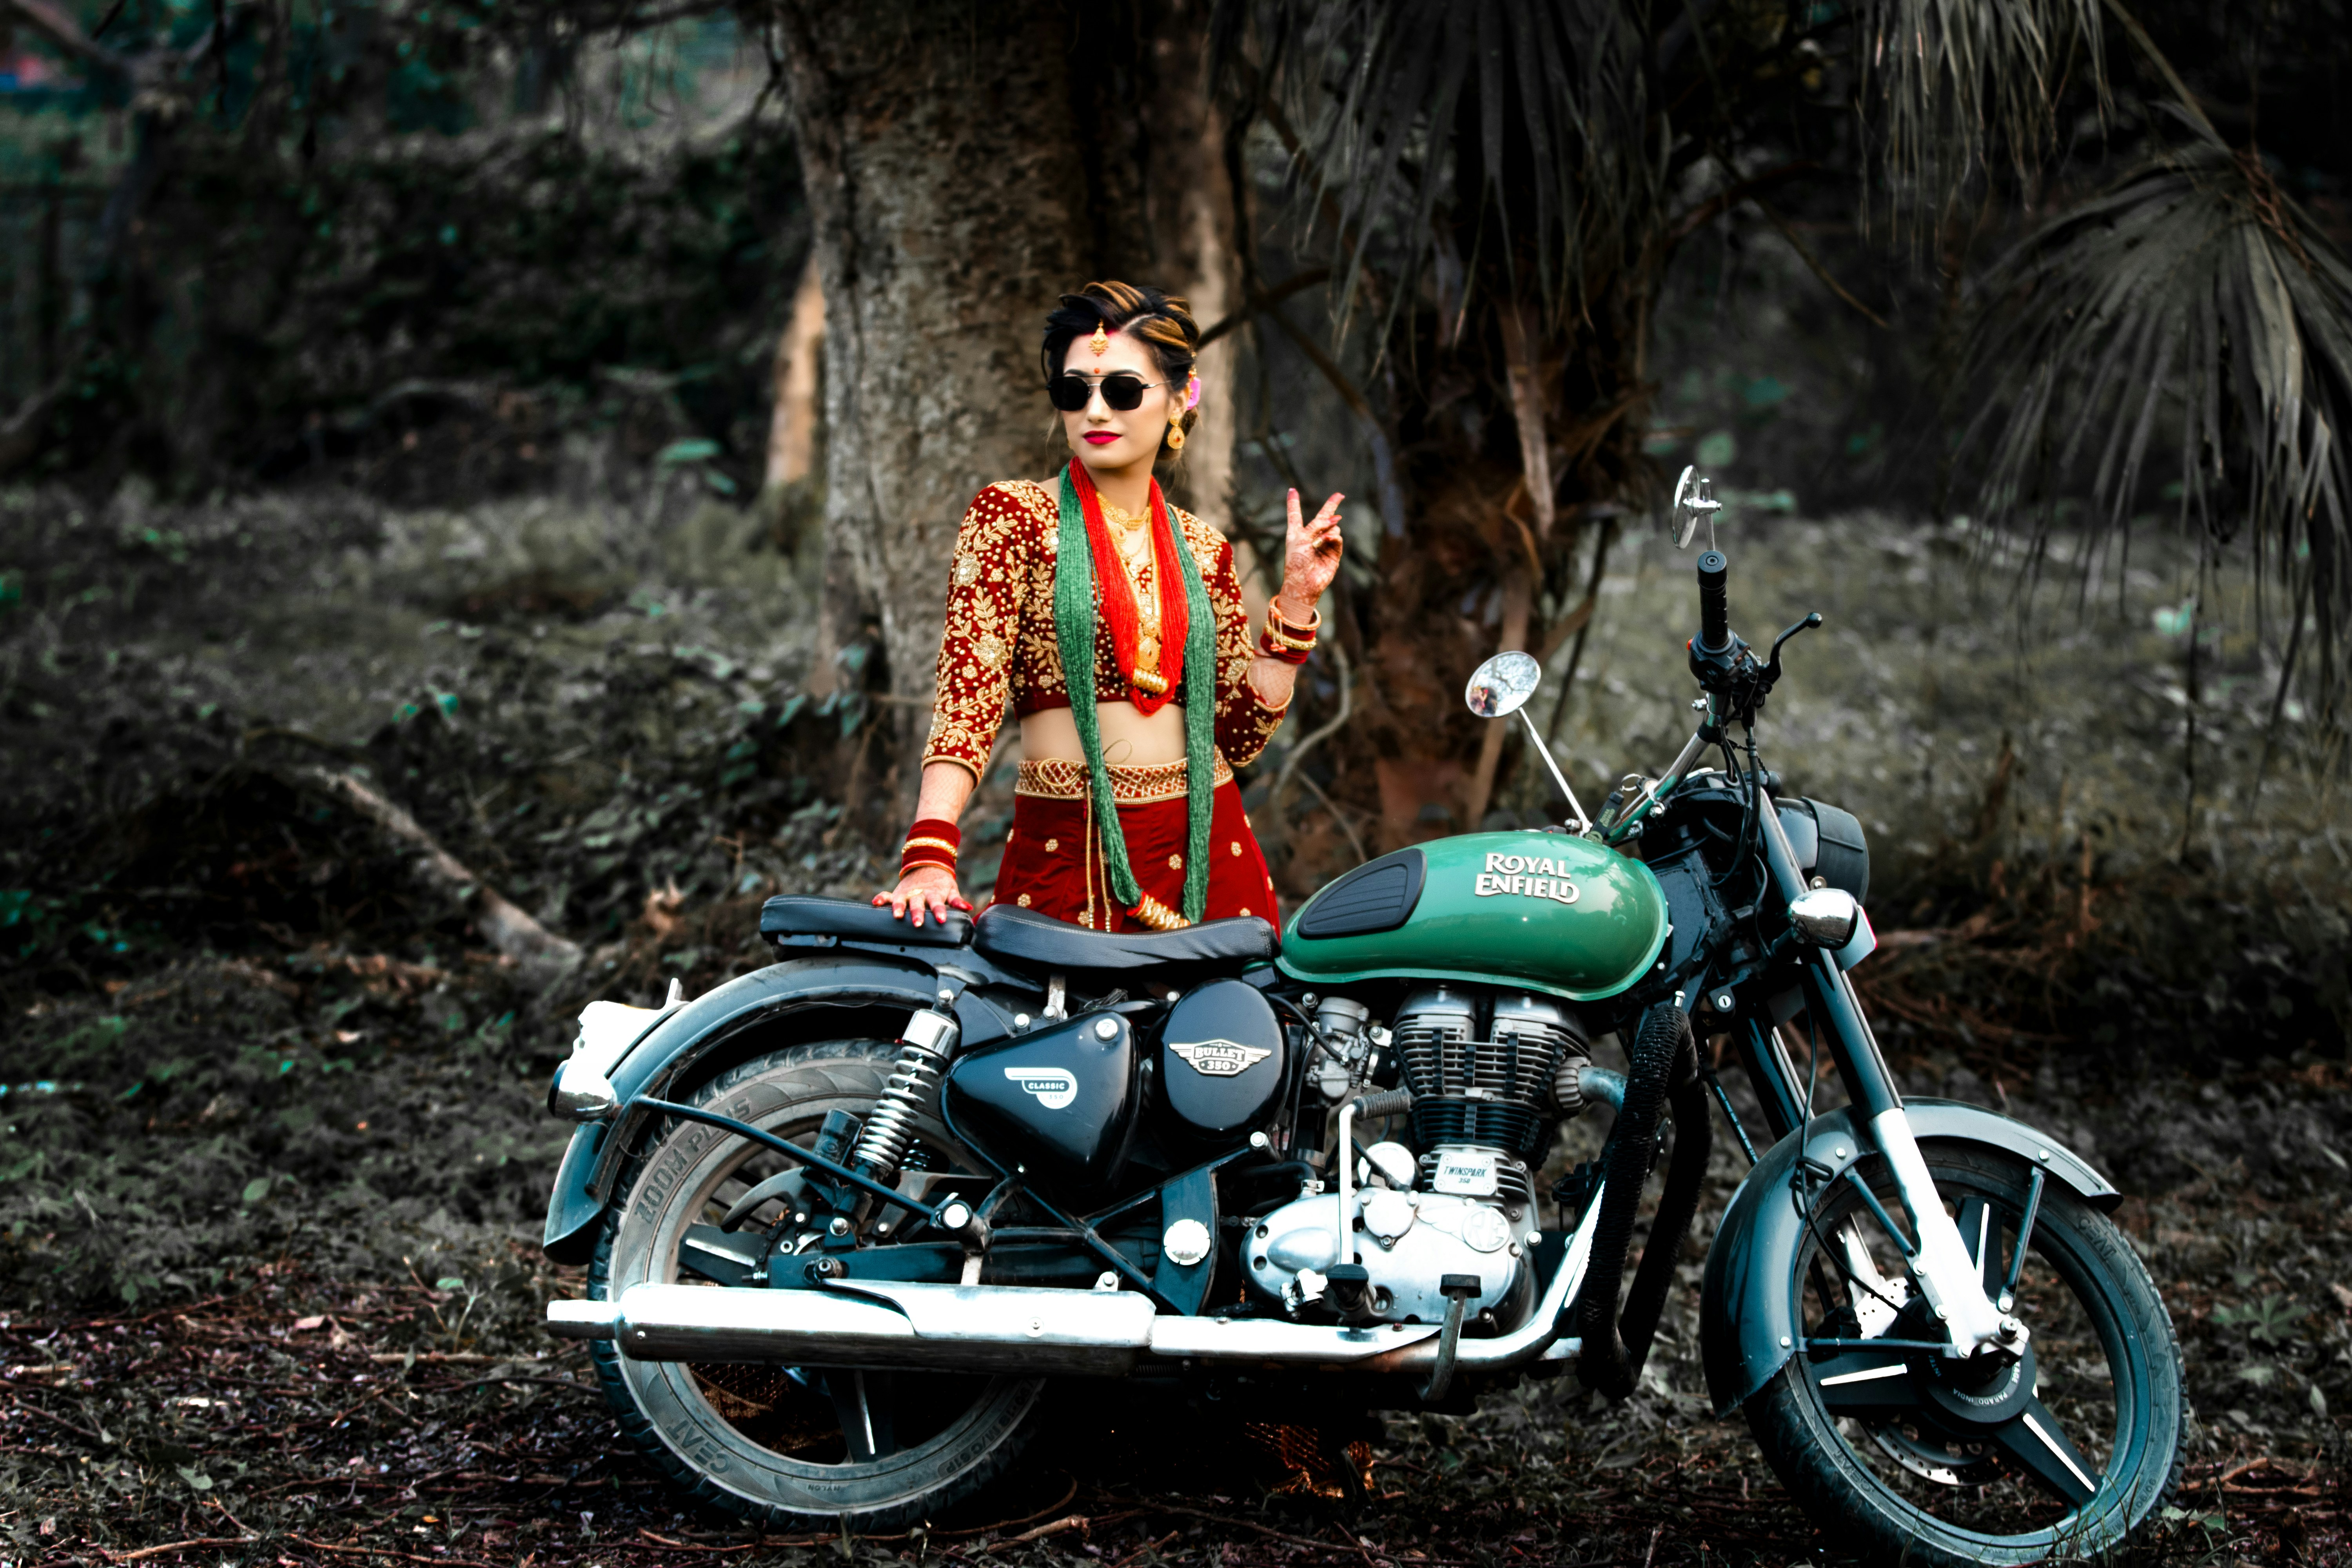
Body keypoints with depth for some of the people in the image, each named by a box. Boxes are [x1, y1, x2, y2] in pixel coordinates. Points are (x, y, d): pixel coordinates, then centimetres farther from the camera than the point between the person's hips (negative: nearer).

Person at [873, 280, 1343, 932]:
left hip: (1205, 849, 3)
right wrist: (930, 856, -22)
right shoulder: (1010, 516, 1)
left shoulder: (1202, 548, 13)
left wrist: (1295, 602, 5)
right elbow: (967, 694, -10)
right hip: (1065, 848, -3)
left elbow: (1241, 735, 13)